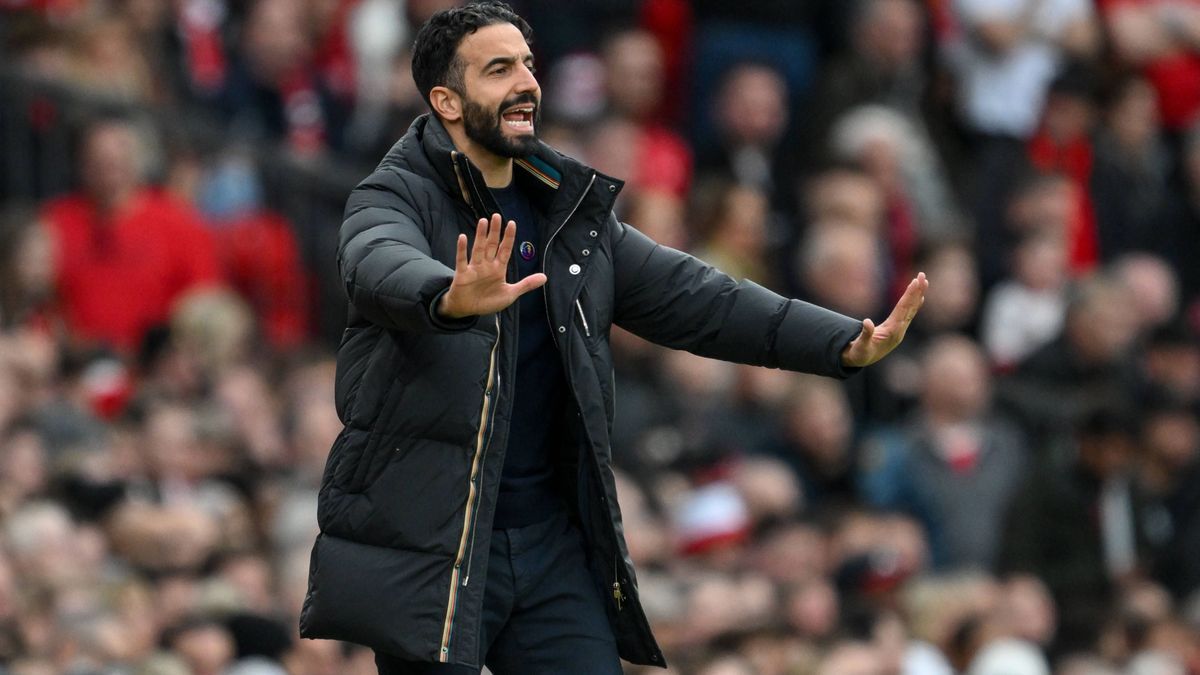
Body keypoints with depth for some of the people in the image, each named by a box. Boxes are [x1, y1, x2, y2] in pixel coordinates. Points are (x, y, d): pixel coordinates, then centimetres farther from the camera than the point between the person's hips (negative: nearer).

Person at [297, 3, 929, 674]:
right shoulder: (395, 198, -6)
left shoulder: (576, 216, 14)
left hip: (552, 542, 6)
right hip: (426, 544, -6)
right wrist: (453, 300, -53)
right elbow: (384, 268, -29)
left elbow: (690, 296, 10)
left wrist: (845, 342, -2)